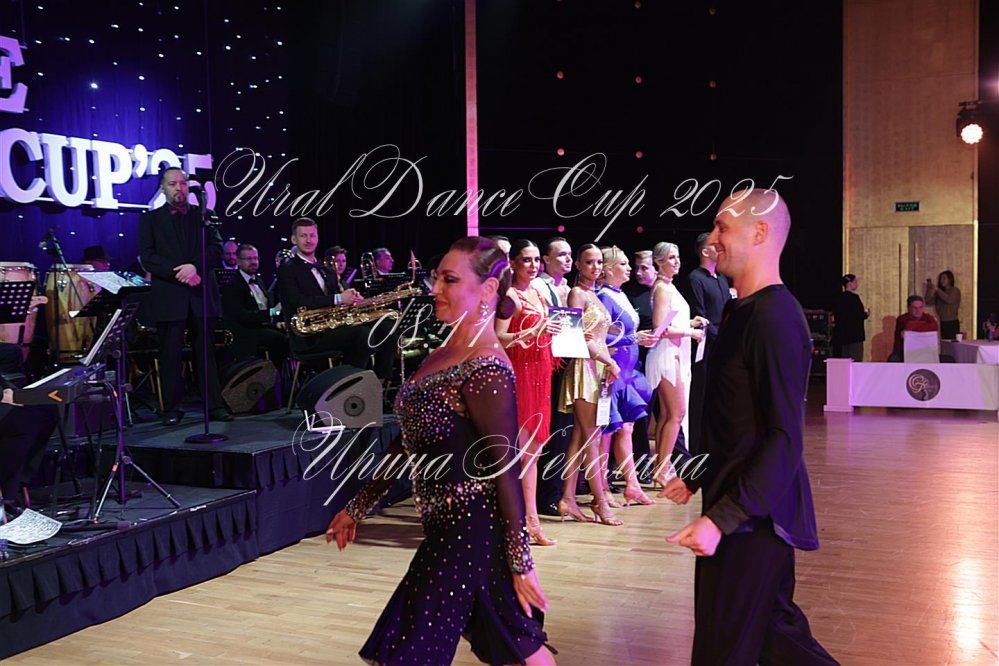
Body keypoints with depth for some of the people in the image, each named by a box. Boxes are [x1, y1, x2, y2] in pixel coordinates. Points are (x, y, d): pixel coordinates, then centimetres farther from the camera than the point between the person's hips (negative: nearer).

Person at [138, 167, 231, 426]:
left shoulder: (203, 215, 13)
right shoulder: (150, 219, 10)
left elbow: (217, 248, 4)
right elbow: (147, 257, -1)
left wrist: (195, 266, -14)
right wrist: (178, 273, -13)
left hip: (201, 295, 1)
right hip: (168, 297, -1)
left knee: (206, 353, 3)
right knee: (170, 354, 0)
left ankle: (214, 405, 7)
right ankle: (171, 408, 7)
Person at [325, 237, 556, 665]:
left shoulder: (487, 371, -20)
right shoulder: (441, 355, 8)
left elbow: (506, 469, -19)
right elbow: (409, 442, 13)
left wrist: (521, 562, -15)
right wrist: (357, 507, 16)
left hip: (468, 534, -8)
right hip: (448, 528, 8)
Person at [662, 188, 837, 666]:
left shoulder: (774, 318, -20)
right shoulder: (744, 309, 12)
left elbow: (785, 440, -25)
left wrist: (721, 518, -27)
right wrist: (697, 479, 19)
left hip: (753, 516, -10)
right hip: (740, 502, 10)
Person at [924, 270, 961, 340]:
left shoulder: (955, 291, 0)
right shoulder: (939, 292, 12)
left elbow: (949, 300, -20)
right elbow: (928, 302, 7)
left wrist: (937, 289, -18)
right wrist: (929, 290, -5)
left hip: (952, 324, -5)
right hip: (941, 323, 5)